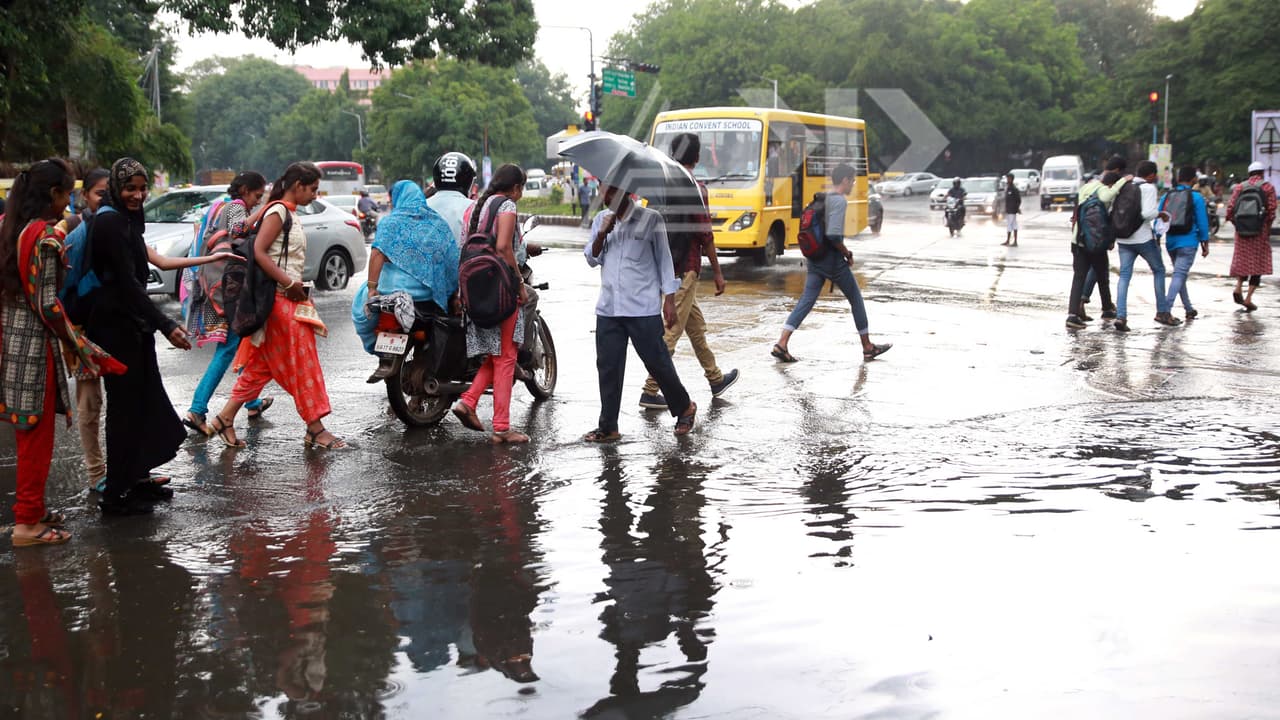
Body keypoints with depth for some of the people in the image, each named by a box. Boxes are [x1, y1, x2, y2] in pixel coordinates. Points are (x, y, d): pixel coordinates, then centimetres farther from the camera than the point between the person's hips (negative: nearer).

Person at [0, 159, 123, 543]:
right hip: (36, 343, -9)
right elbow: (48, 304, -19)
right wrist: (79, 348, -12)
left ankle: (32, 508, 29)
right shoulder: (46, 235, -17)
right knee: (37, 435, 1)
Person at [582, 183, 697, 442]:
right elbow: (592, 259, 10)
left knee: (657, 362, 2)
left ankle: (684, 408, 24)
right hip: (608, 308, 4)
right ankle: (608, 427, 9)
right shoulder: (601, 219, 11)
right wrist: (602, 234, -8)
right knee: (608, 367, 3)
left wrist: (669, 299, -3)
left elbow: (664, 258, 1)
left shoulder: (650, 219, -2)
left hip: (643, 308, -4)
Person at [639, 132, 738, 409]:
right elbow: (705, 235, -13)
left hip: (664, 267, 8)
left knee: (696, 324, 19)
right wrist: (717, 272, -5)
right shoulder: (696, 189, -13)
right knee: (672, 331, -5)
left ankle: (716, 379, 31)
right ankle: (650, 391, -5)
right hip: (685, 268, -8)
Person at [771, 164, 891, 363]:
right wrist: (847, 254, -10)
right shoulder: (840, 201, -14)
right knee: (856, 299, 8)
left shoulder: (823, 199, 13)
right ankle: (868, 348, 18)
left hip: (815, 260, 8)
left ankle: (782, 344, -9)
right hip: (833, 262, -8)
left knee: (806, 300, 4)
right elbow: (833, 235, -25)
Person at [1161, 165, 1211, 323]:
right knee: (1179, 275, -10)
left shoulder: (1167, 196, 6)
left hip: (1170, 241, 5)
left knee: (1180, 274, 19)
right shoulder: (1196, 197, -6)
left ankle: (1188, 309, 28)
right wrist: (1205, 243, 5)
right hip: (1188, 242, -5)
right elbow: (1202, 222, -3)